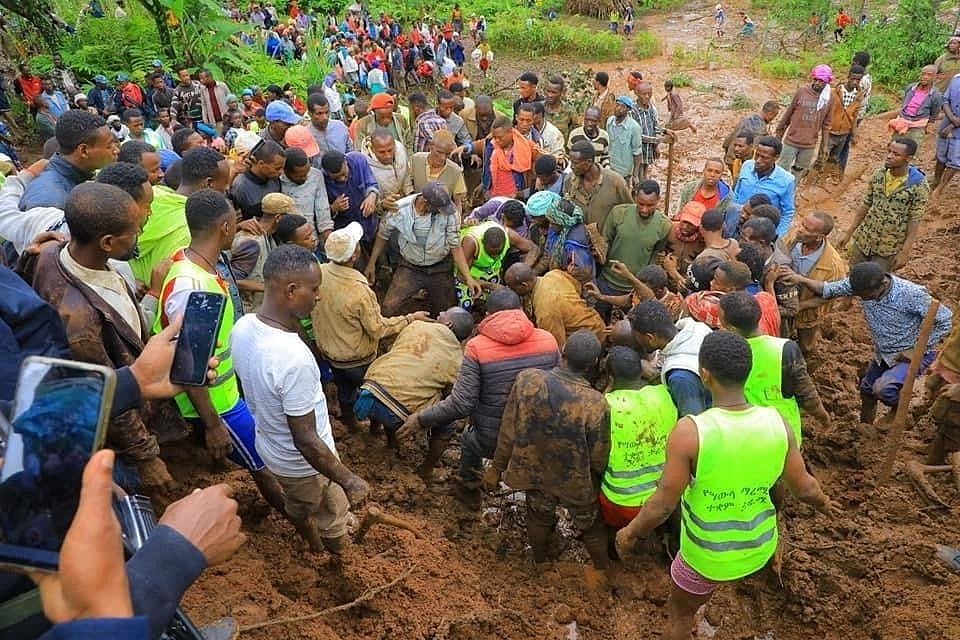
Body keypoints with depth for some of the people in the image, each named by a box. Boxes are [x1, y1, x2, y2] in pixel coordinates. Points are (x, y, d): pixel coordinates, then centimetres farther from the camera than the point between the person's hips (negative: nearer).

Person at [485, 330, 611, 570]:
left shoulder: (527, 380, -25)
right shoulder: (596, 404, -32)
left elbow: (508, 431, -13)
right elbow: (598, 459, -18)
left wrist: (497, 467, 3)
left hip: (534, 473, 3)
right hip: (576, 483, -2)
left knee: (539, 517, 31)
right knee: (592, 527, 27)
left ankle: (540, 566, 55)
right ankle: (603, 569, 51)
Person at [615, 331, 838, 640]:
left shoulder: (689, 431, -33)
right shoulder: (775, 423, -19)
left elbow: (663, 505, -25)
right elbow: (805, 488, -5)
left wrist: (629, 534, -7)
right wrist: (822, 502, 19)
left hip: (708, 554, -4)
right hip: (759, 546, 4)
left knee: (680, 613, 23)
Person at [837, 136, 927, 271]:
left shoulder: (919, 185, -18)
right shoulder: (878, 174, -5)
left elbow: (914, 221, -14)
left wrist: (905, 252, -15)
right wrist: (849, 233, 7)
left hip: (889, 249, -4)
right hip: (863, 240, 4)